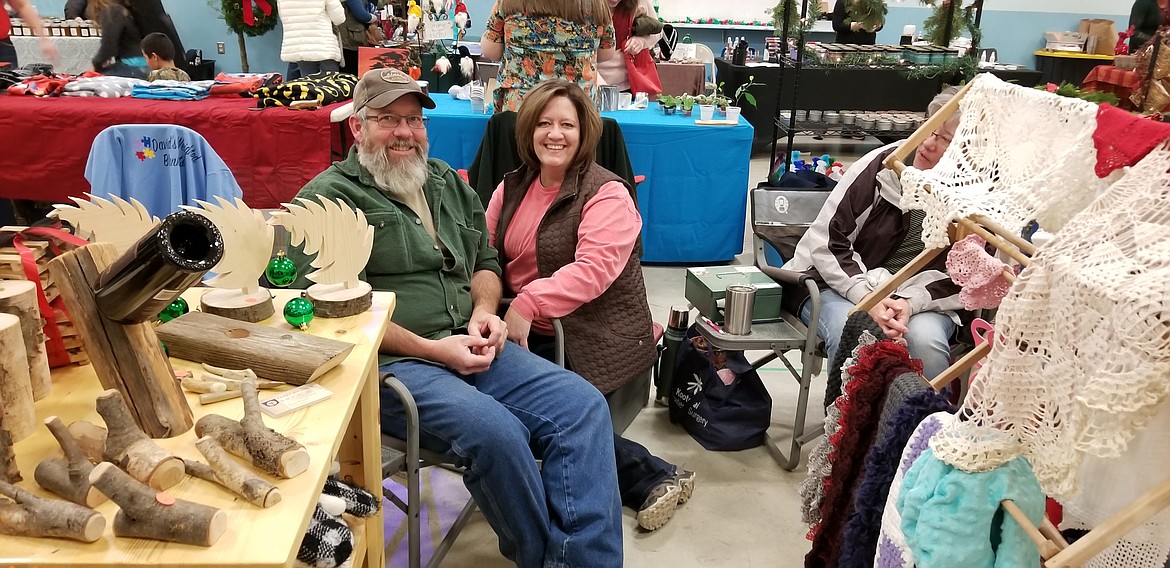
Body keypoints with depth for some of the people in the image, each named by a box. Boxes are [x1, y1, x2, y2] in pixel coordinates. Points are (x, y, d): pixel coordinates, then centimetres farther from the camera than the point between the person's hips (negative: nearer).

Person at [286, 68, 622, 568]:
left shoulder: (446, 181, 21)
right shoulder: (330, 198, 0)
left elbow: (485, 261, 27)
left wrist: (484, 311, 3)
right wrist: (432, 349, -15)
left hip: (470, 349, 7)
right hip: (390, 363, -6)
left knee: (584, 406, -15)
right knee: (495, 430, -32)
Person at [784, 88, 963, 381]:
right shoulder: (881, 166, -9)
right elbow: (826, 242, -9)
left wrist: (911, 302, -22)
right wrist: (866, 297, -21)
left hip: (920, 300, 1)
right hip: (841, 287, -1)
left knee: (926, 340, -31)